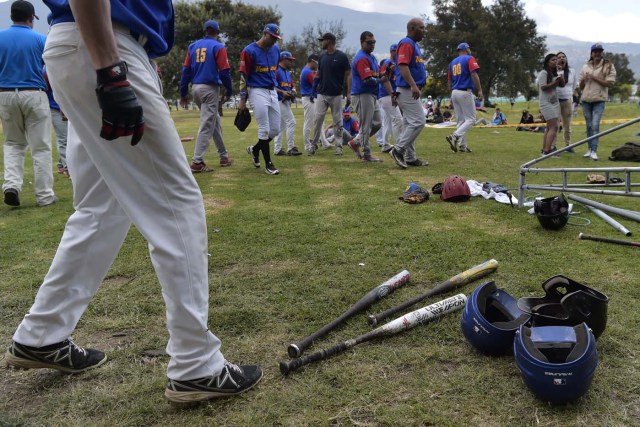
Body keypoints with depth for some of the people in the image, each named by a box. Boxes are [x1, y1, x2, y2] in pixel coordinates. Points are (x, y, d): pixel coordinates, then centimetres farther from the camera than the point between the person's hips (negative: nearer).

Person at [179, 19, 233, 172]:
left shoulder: (193, 46, 12)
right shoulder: (218, 47, -3)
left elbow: (186, 70, 8)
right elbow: (224, 71, -10)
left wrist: (183, 93, 10)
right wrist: (229, 91, 1)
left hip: (196, 88, 6)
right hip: (210, 88, -6)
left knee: (215, 122, 18)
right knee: (207, 125, -6)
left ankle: (223, 157, 24)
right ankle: (197, 162, -11)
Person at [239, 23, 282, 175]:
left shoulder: (276, 49, 10)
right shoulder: (249, 51, -10)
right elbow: (243, 76, -10)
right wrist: (242, 99, -12)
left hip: (272, 92, 7)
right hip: (257, 92, -7)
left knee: (276, 129, 6)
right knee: (264, 129, -5)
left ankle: (255, 149, 30)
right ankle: (268, 164, 4)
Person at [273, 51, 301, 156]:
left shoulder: (288, 72, 18)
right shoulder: (276, 71, -11)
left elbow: (293, 85, 22)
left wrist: (293, 91, -1)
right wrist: (282, 92, -26)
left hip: (286, 101, 10)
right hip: (280, 101, -10)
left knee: (281, 125, 10)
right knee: (291, 122, -13)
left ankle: (277, 149, 15)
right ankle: (290, 148, -9)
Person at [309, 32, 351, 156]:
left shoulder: (342, 56, -6)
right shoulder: (322, 56, 9)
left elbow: (348, 74, -6)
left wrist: (349, 93, -12)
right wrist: (314, 87, 6)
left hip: (336, 94, -4)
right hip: (322, 94, 4)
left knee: (337, 122, 3)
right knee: (318, 119, -1)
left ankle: (339, 146, 12)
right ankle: (314, 144, 8)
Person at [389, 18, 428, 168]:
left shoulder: (414, 45, 20)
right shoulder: (406, 43, -11)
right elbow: (402, 66, -24)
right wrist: (413, 85, -34)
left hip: (412, 91, 11)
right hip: (407, 91, -11)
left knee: (409, 124, 10)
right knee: (418, 122, -14)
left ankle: (410, 158, 14)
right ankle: (398, 150, -9)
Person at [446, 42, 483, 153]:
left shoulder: (452, 62, 16)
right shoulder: (469, 59, -3)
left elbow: (449, 80, 18)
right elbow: (474, 75, -15)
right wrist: (480, 91, -16)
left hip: (454, 93, 7)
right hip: (465, 93, -7)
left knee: (460, 120, 9)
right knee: (470, 119, -4)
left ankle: (462, 146, 6)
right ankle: (455, 136, -24)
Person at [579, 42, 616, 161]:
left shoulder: (608, 66, 0)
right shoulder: (585, 67, 10)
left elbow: (610, 83, -9)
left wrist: (595, 78, -16)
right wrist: (584, 79, -7)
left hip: (599, 100, -4)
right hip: (586, 99, 4)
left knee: (595, 125, -14)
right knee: (589, 125, 10)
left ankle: (594, 151, -15)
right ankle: (590, 149, 18)